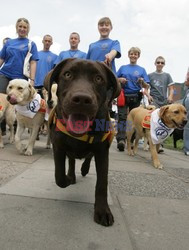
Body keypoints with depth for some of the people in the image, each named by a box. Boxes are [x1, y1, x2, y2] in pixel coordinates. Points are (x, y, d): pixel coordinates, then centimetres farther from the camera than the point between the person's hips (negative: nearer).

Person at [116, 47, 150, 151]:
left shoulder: (141, 70, 11)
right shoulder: (123, 68, 14)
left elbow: (146, 86, 7)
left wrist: (142, 82, -15)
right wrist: (120, 79, -6)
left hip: (136, 97, 1)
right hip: (123, 96, 0)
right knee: (122, 117, -13)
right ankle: (121, 139, -21)